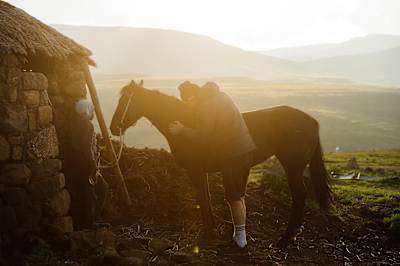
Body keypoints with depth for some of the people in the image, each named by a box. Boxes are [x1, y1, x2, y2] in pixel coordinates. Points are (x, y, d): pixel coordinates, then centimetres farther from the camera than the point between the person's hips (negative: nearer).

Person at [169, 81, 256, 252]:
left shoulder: (205, 106, -16)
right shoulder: (216, 95, 13)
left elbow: (203, 137, -19)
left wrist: (182, 130, -8)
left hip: (234, 153, -10)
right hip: (244, 148, 10)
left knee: (234, 197, 0)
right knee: (238, 195, 17)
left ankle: (240, 242, 9)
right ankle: (239, 235, 27)